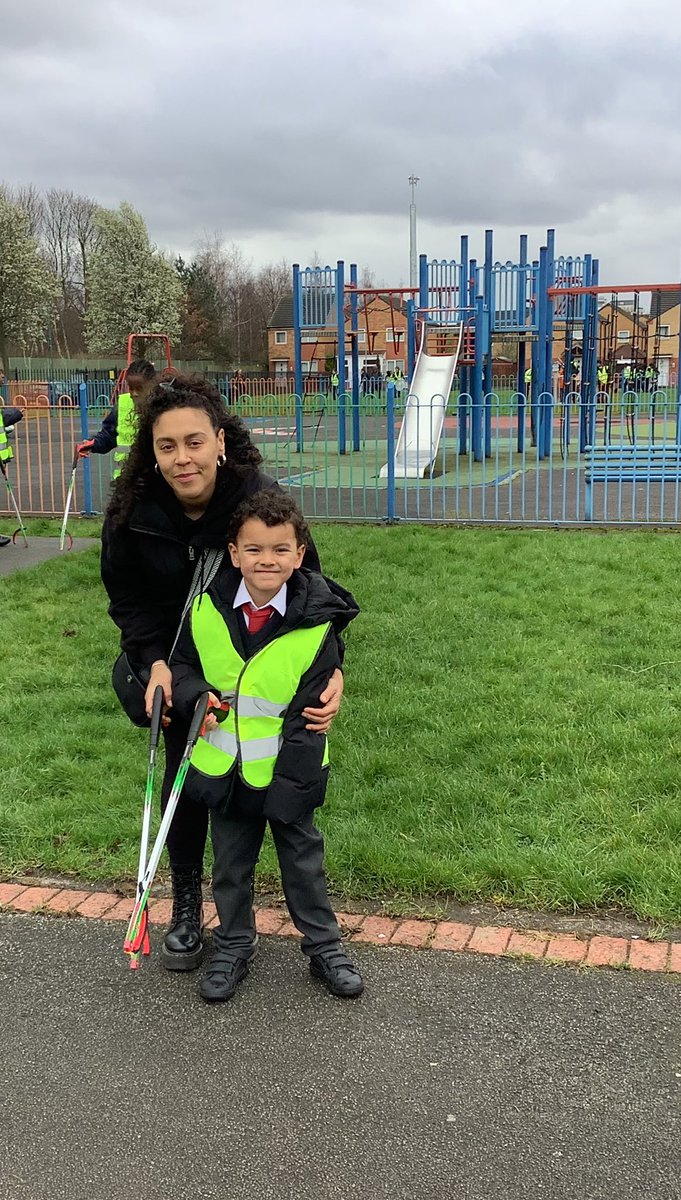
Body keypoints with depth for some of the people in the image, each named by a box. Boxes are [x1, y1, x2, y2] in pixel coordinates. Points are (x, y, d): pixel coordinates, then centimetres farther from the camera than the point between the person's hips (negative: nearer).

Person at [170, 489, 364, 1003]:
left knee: (304, 859, 13)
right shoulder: (206, 608, -8)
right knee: (231, 864, 17)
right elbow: (182, 665, 8)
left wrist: (288, 783, -16)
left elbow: (310, 710, -14)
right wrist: (197, 695, -15)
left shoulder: (318, 620, -16)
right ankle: (234, 947, 36)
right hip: (223, 767, 3)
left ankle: (324, 946, 31)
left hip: (287, 769, -2)